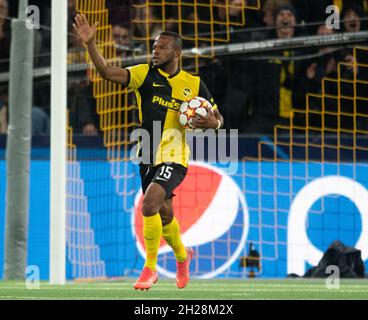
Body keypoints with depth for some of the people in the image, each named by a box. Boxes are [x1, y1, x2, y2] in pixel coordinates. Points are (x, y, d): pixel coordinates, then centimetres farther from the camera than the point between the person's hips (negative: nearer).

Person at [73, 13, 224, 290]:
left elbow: (218, 118, 9)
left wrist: (212, 122, -15)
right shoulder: (145, 74, -2)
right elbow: (109, 72, -17)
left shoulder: (194, 84, -1)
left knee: (149, 204, -24)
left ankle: (150, 267, -9)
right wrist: (90, 44, -31)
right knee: (164, 214, 15)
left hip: (174, 158, -3)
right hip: (148, 158, 3)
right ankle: (182, 255, 45)